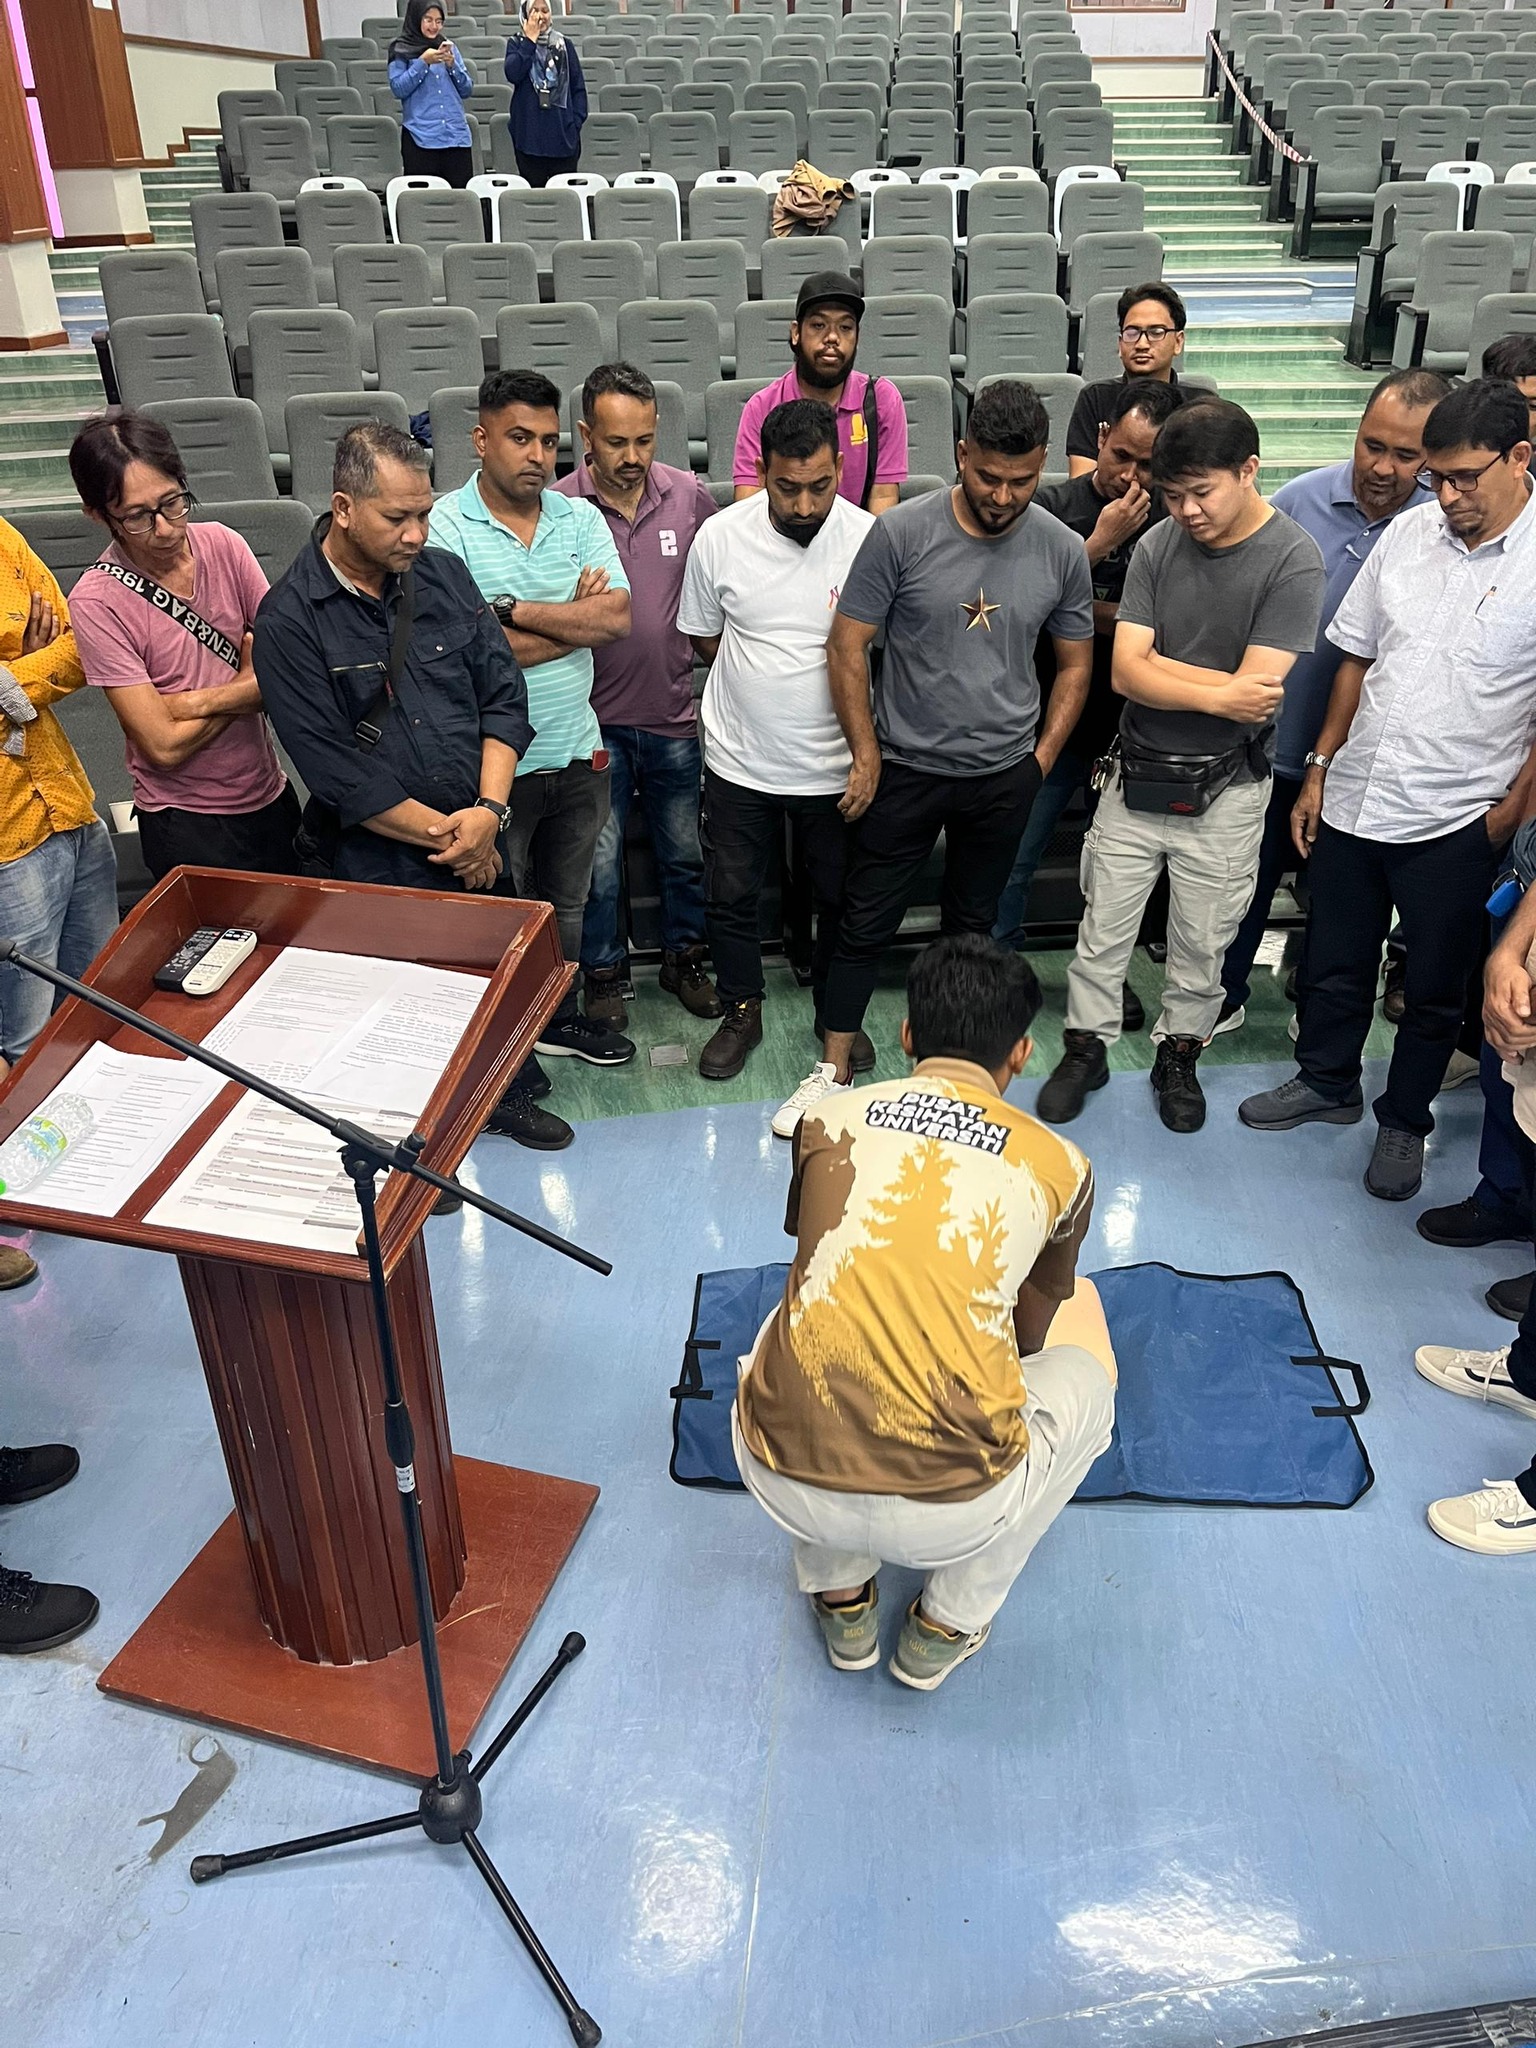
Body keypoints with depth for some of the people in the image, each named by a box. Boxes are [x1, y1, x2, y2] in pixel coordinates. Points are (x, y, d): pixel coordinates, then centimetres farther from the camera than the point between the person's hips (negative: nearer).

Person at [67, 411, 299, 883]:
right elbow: (164, 746, -19)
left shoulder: (223, 545, -5)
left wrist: (193, 702, -18)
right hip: (186, 823, -4)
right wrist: (248, 682, -9)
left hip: (271, 796, 4)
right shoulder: (97, 602, -16)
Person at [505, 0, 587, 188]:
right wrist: (530, 40, -8)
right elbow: (513, 73, -11)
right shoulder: (517, 44, 8)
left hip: (563, 132, 1)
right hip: (529, 133, 0)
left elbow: (578, 87, 10)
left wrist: (577, 121, -2)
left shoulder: (565, 44, 10)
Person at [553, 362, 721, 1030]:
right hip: (595, 717, -3)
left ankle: (684, 958, 37)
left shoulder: (691, 496, -2)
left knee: (684, 851, 16)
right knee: (599, 860, 6)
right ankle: (604, 974, 26)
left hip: (672, 712, 3)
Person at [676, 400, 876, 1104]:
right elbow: (704, 639, 5)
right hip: (740, 761, 1)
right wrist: (760, 684, 0)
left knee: (841, 898, 15)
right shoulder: (721, 536, -9)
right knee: (730, 895, 12)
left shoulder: (871, 539, -12)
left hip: (835, 764, 0)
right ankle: (742, 1012, 35)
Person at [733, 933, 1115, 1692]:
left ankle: (841, 1600, 34)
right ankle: (945, 1625, 29)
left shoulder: (827, 1120, 9)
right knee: (1082, 1379, 28)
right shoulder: (1059, 1166, 7)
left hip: (781, 1480, 2)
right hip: (948, 1511, -2)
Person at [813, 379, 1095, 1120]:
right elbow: (847, 645, -8)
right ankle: (835, 1067, 20)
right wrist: (865, 753, -9)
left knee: (972, 922, 17)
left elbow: (1075, 664, 6)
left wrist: (1042, 756, 1)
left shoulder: (1061, 550, -5)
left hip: (1004, 777, 2)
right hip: (905, 769, -2)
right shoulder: (902, 532, -14)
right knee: (867, 921, 6)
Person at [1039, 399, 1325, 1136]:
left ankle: (1179, 1054, 34)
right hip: (1138, 776, 3)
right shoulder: (1157, 547, -4)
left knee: (1203, 942, 13)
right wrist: (1219, 691, -18)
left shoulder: (1293, 560, -14)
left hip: (1225, 790, -2)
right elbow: (1126, 671, -10)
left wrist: (1162, 669, -13)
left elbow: (1259, 688, -21)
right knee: (1103, 928, 11)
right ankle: (1086, 1047, 29)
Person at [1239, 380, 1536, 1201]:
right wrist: (1319, 771, 9)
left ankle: (1404, 1120, 33)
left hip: (1454, 825, -4)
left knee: (1434, 990, 13)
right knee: (1334, 965, 19)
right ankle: (1327, 1082, 42)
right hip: (1353, 801, 4)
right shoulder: (1408, 533, 2)